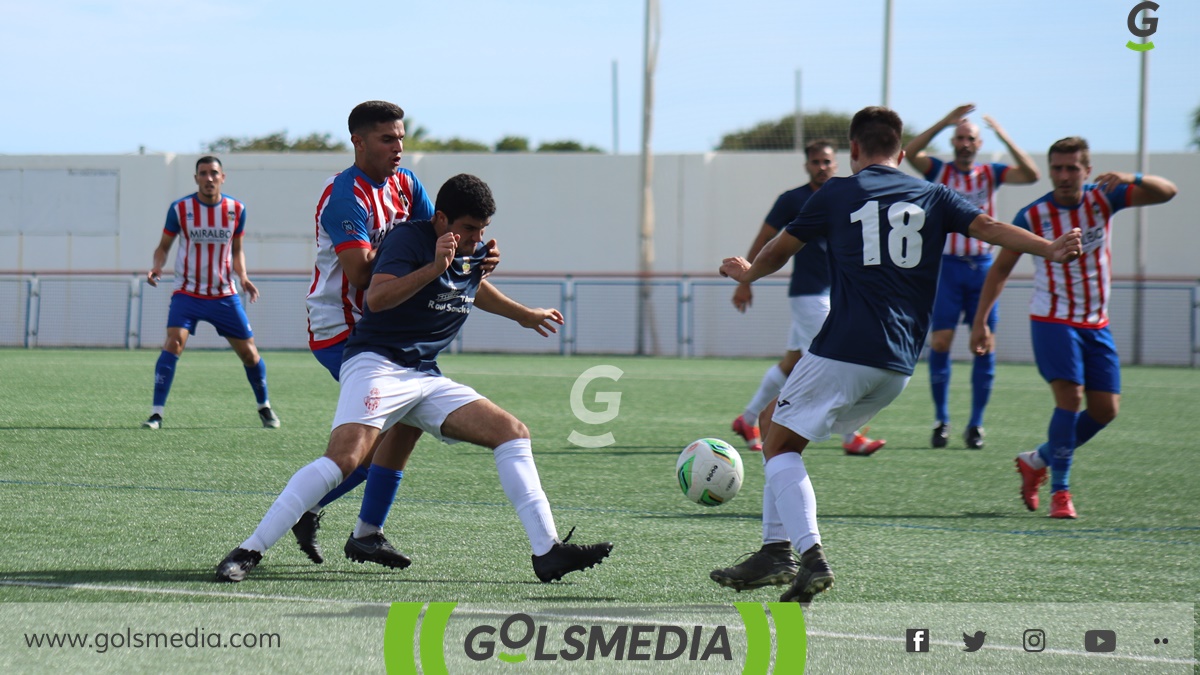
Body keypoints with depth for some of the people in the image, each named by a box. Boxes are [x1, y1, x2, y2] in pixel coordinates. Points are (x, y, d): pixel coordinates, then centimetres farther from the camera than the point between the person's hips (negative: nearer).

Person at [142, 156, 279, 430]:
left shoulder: (236, 209, 1)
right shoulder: (180, 209, -6)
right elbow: (164, 246, 4)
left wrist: (243, 277, -4)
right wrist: (157, 266, -17)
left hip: (224, 295, 2)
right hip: (187, 293, -2)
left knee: (249, 353, 6)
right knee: (173, 343, -23)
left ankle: (264, 406, 31)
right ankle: (156, 414, -20)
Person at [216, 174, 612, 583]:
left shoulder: (476, 253, 14)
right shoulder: (409, 238, -10)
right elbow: (377, 298, -27)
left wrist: (524, 315, 53)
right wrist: (434, 268, -36)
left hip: (427, 379, 8)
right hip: (377, 364, -8)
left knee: (514, 434, -4)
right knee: (345, 457, -29)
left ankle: (547, 553, -6)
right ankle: (248, 551, -26)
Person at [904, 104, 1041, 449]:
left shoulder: (990, 173, 8)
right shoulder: (939, 171, 3)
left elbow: (1030, 174, -6)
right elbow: (911, 152, -15)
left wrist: (1003, 136, -15)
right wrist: (945, 123, -21)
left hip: (982, 266, 2)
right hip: (947, 265, -1)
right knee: (940, 341, -7)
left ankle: (976, 424, 5)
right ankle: (941, 420, 3)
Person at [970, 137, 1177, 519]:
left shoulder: (1103, 199, -3)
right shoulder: (1033, 216, -9)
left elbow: (1167, 192, -9)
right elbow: (1001, 268, 0)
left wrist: (1132, 180, -30)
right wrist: (980, 321, -5)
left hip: (1096, 324, 4)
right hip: (1052, 321, -4)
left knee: (1105, 409, 2)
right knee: (1070, 396, -20)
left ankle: (1036, 462, 21)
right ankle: (1060, 491, -13)